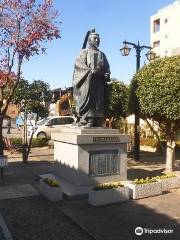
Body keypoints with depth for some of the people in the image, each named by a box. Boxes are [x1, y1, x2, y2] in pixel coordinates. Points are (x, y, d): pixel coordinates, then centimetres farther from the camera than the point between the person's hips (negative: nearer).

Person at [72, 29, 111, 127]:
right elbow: (79, 65, -3)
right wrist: (90, 71, -19)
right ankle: (86, 123, -15)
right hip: (87, 81, -5)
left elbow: (107, 67, 20)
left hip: (99, 82, 5)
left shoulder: (102, 54, 27)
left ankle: (98, 125, 0)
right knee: (88, 101, -13)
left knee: (99, 103, -1)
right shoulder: (84, 52, 12)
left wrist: (107, 74, -4)